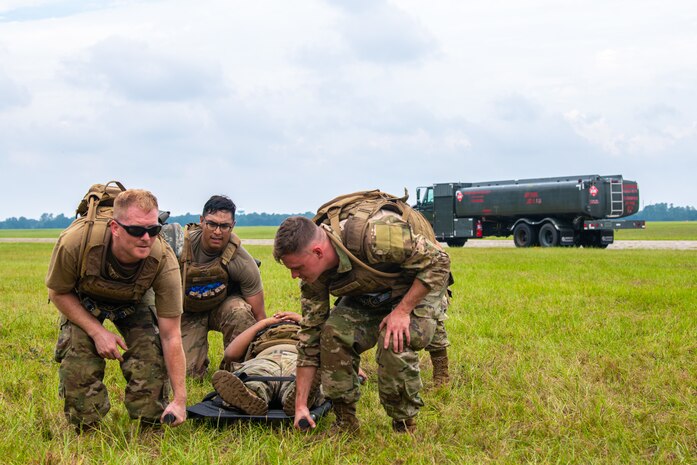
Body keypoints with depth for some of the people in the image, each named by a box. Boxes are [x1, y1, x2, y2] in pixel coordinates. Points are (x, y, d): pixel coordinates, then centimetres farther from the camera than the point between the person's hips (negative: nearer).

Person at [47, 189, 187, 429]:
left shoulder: (164, 262, -39)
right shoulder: (75, 243, -42)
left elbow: (171, 337, -31)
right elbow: (58, 292, -18)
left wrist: (180, 400, -32)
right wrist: (98, 332, -27)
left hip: (134, 302, 1)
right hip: (80, 302, 0)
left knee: (150, 354, -21)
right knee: (78, 359, -20)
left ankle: (152, 426, 10)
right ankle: (86, 430, 11)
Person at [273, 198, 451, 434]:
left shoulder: (373, 235, -39)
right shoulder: (313, 276, -16)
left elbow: (438, 261, -29)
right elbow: (310, 335, -9)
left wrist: (402, 310, -32)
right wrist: (300, 405, -10)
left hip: (419, 289, -5)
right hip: (368, 297, 6)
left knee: (394, 342, -31)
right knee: (333, 333, -20)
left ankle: (405, 427, -9)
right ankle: (345, 420, -2)